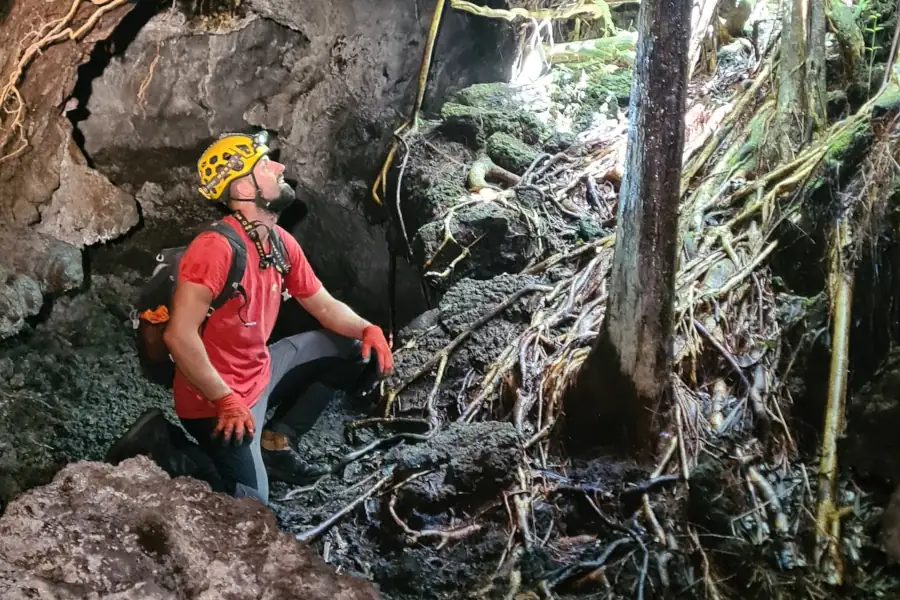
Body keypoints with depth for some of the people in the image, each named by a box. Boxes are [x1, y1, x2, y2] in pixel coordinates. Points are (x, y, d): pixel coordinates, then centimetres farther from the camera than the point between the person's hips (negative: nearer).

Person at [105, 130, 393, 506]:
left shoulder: (282, 243, 0)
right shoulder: (216, 247, -27)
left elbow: (324, 305, 9)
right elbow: (179, 335, -30)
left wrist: (366, 329, -10)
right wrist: (226, 400, -26)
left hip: (261, 373, 8)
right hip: (218, 397, -8)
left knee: (349, 349, 7)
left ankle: (273, 442, 11)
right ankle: (156, 447, 7)